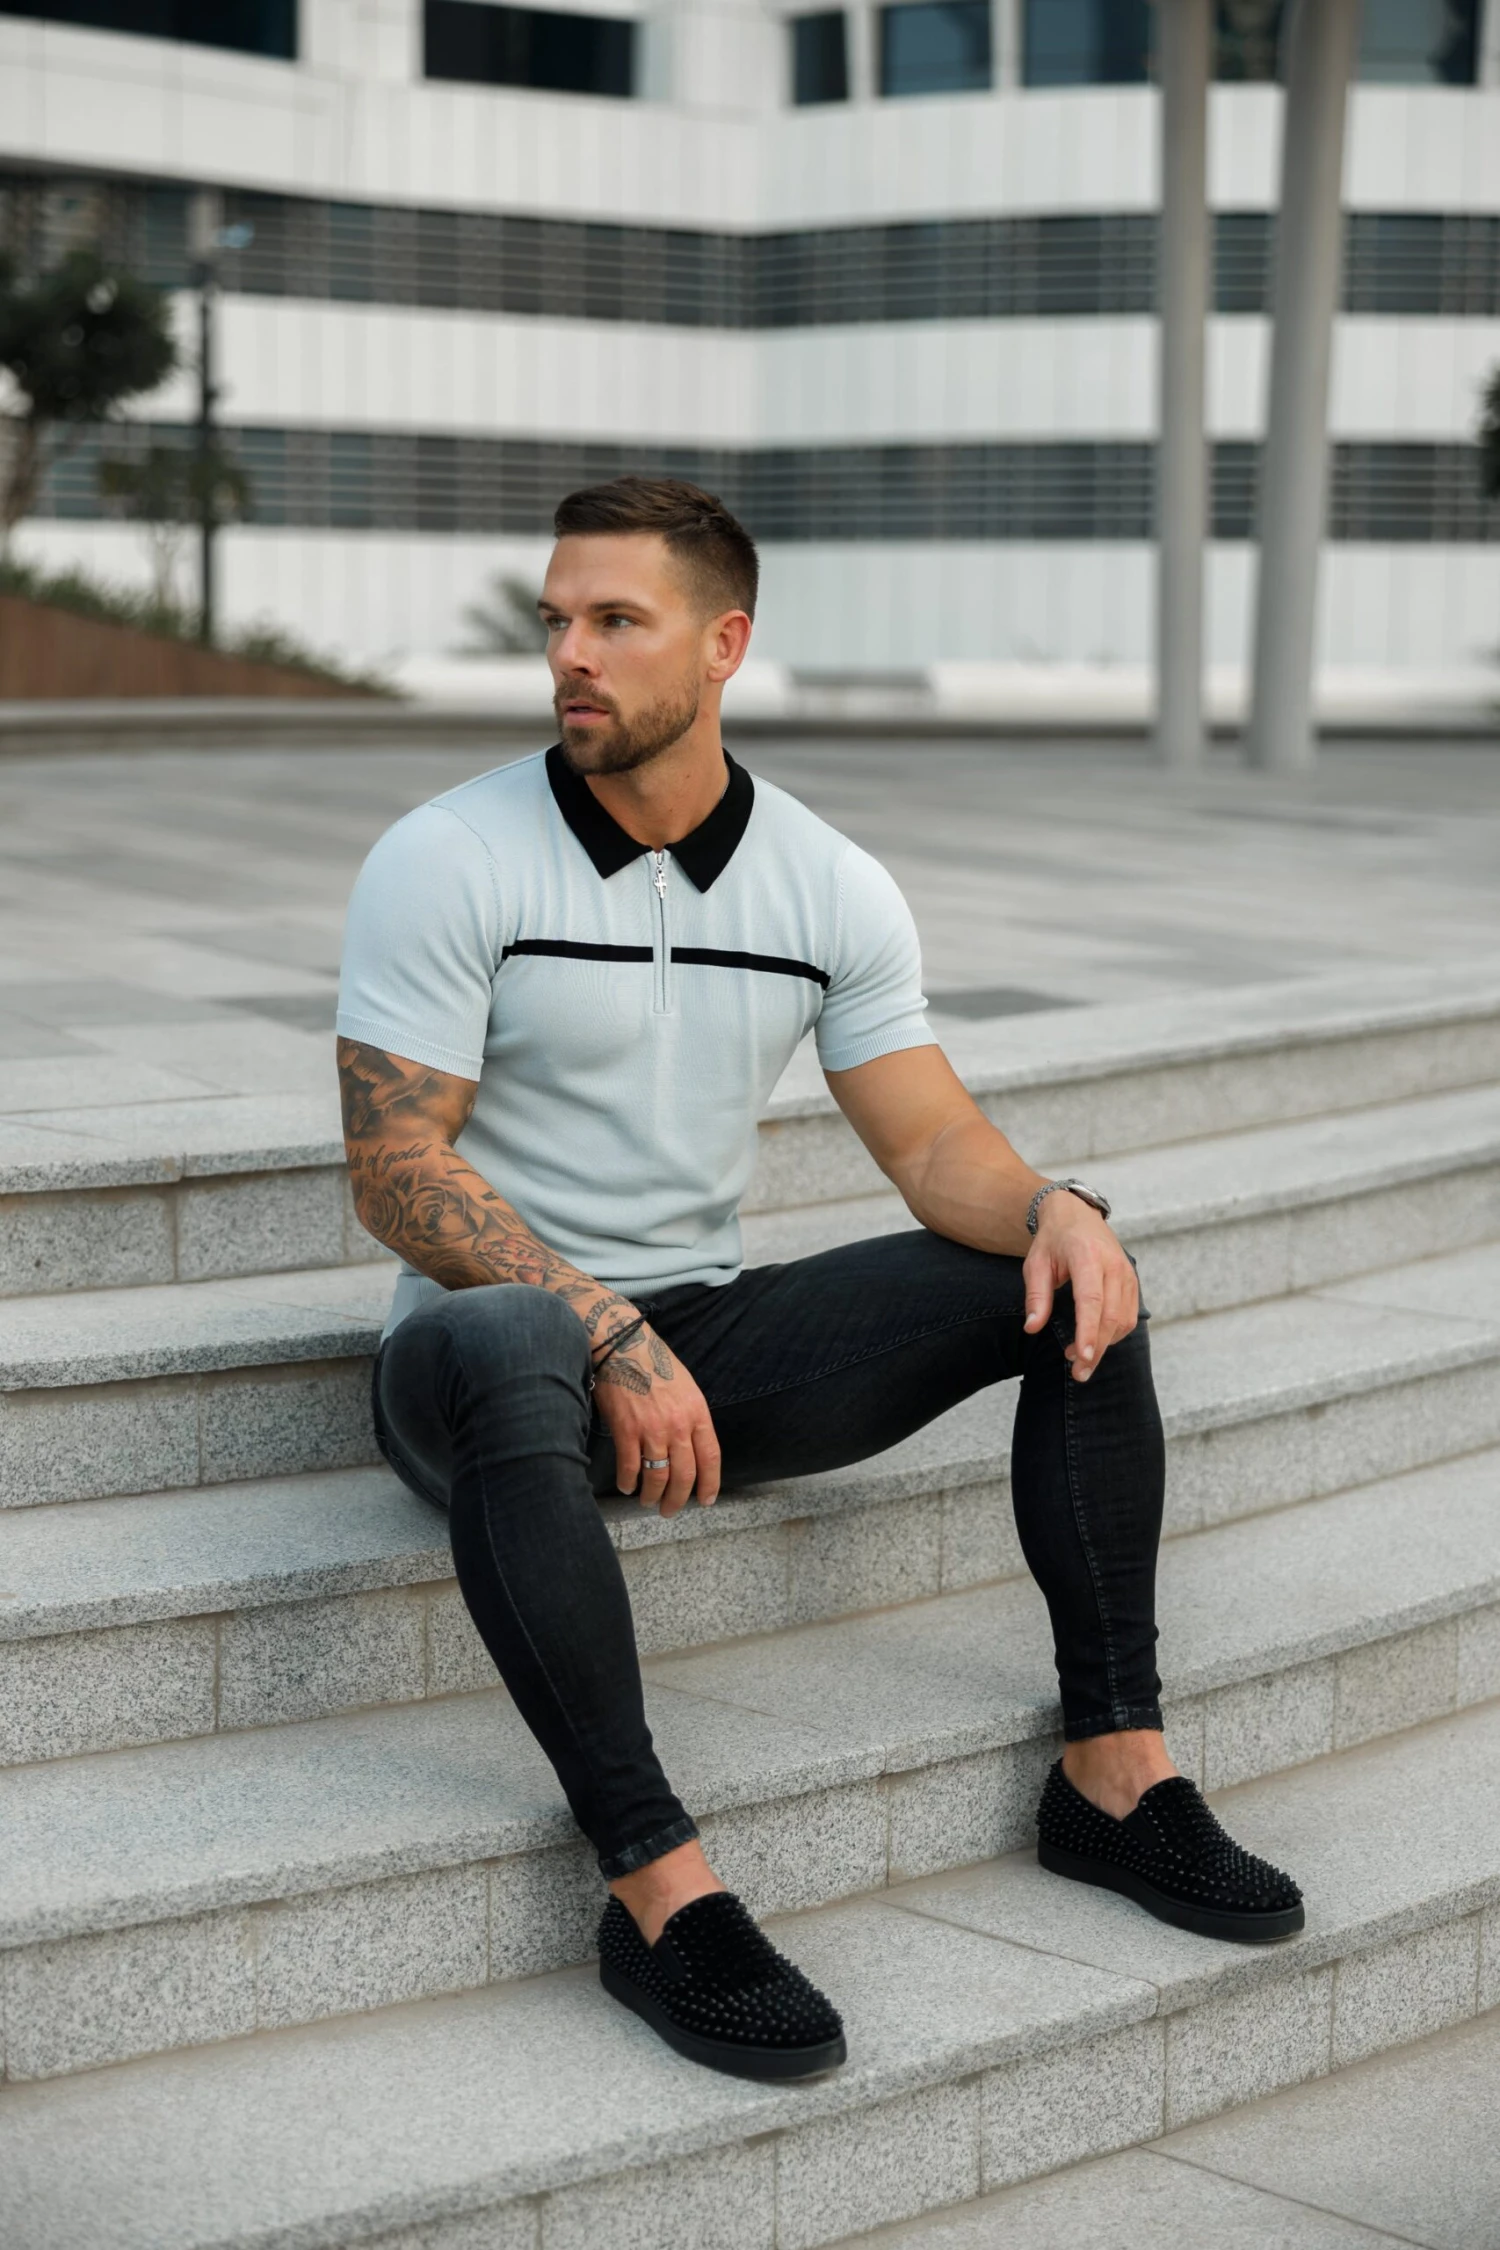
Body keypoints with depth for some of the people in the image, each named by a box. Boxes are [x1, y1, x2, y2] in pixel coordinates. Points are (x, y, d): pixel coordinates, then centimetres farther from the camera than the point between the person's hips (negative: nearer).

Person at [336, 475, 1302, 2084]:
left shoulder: (833, 890, 4)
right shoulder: (446, 863, -10)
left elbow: (932, 1143, 1)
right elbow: (396, 1171, -16)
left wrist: (1054, 1208, -22)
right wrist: (610, 1337, -27)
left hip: (707, 1338, 5)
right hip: (494, 1336, -5)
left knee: (1072, 1284, -8)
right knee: (509, 1369, -42)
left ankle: (1113, 1773, -6)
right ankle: (660, 1892, -40)